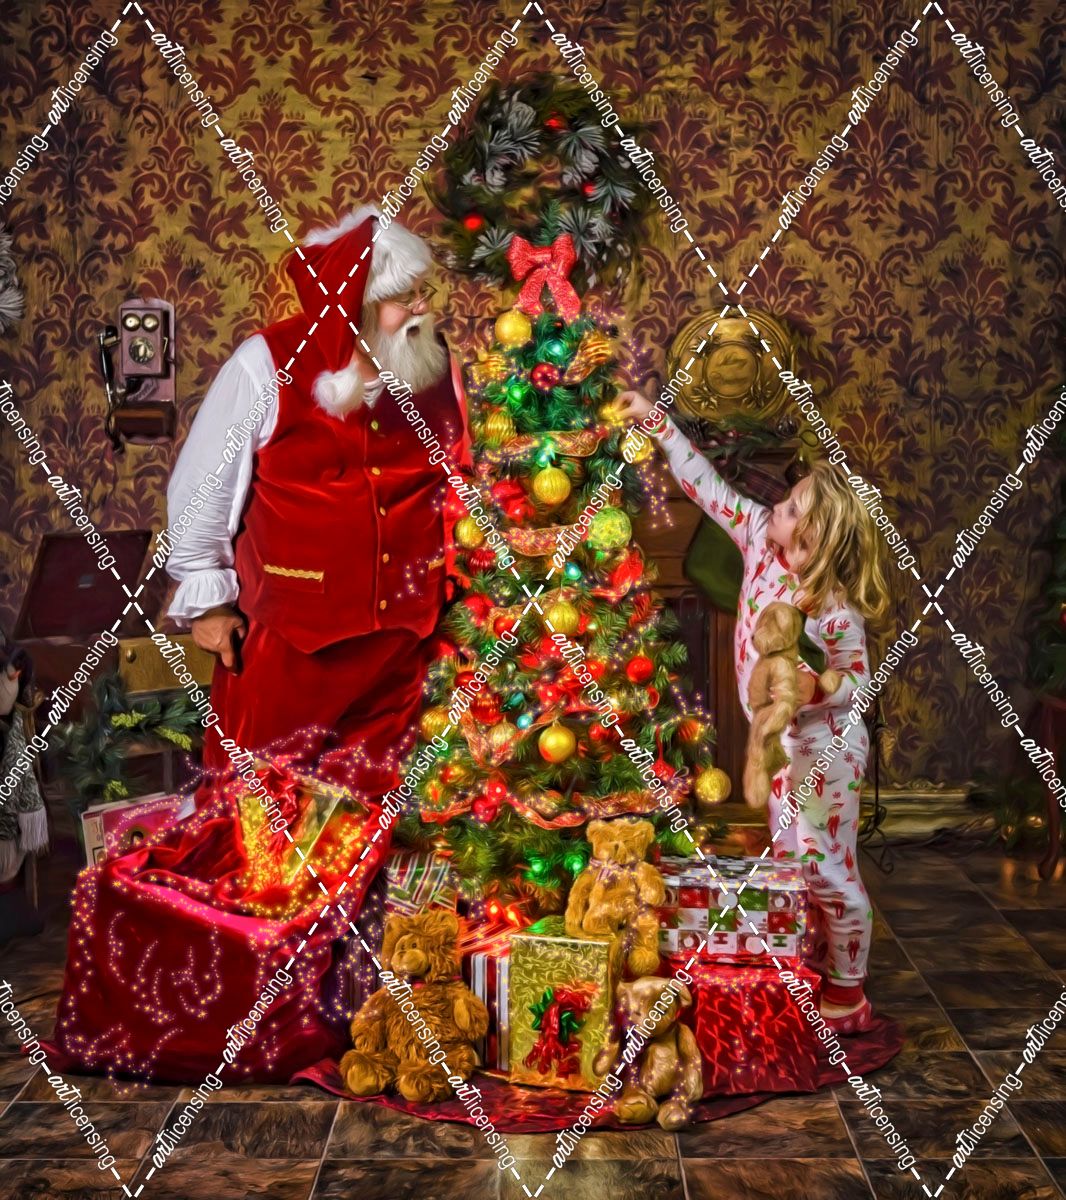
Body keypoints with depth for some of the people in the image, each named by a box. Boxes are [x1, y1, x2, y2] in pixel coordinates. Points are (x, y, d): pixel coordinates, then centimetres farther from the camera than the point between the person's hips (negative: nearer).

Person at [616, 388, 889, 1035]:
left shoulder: (836, 610, -27)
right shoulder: (762, 538, -9)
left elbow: (860, 681, -17)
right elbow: (709, 488, -3)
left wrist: (819, 687, -38)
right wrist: (657, 421, -5)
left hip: (825, 749, -8)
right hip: (782, 744, 8)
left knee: (830, 870, 4)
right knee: (792, 862, 19)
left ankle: (849, 995, 20)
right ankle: (815, 974, 36)